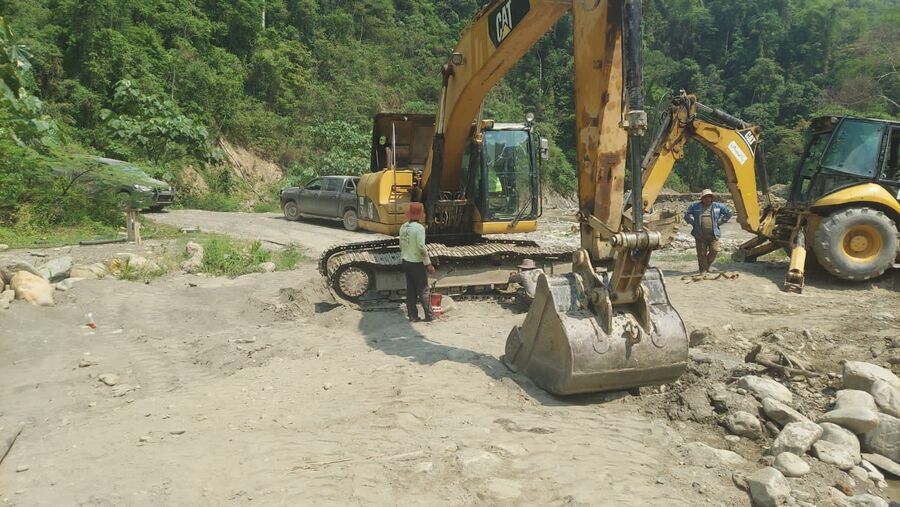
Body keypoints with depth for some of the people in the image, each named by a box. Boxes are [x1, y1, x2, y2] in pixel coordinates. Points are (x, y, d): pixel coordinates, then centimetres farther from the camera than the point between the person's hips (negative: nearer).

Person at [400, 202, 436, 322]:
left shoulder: (403, 227, 4)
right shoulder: (419, 228, -18)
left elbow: (401, 245, 11)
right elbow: (421, 247, -21)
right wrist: (428, 264, -14)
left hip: (406, 262, 7)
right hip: (417, 263, -7)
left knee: (410, 290, 12)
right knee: (423, 290, 3)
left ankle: (412, 316, 15)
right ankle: (429, 315, 12)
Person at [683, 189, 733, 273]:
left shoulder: (718, 206, 8)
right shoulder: (695, 206, 7)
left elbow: (729, 212, 13)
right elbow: (687, 215, 15)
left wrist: (719, 222, 7)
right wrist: (694, 223, 4)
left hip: (713, 234, 1)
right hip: (700, 235, 0)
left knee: (714, 250, -9)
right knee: (702, 254, 0)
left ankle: (708, 264, 19)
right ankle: (703, 271, 11)